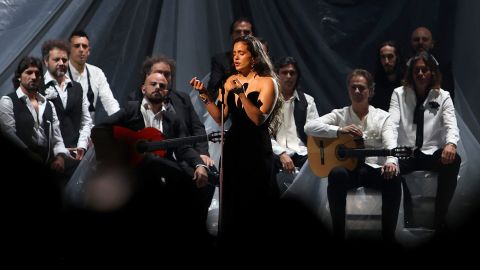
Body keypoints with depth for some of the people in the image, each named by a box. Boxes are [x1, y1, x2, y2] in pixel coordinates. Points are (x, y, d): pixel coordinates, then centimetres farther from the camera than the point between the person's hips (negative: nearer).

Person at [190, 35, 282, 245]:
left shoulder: (267, 82, -5)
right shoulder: (231, 81, 9)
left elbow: (259, 118, -18)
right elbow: (220, 118, 3)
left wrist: (241, 93, -24)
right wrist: (204, 94, -6)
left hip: (257, 151, -5)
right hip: (233, 147, 5)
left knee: (254, 206, -3)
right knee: (231, 205, 6)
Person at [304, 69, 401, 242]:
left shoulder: (382, 117, 11)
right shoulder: (339, 115, 10)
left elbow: (390, 143, -8)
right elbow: (309, 127, -4)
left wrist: (391, 161, -32)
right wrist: (340, 130, -16)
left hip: (373, 168, 0)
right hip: (347, 167, 0)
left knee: (393, 178, -32)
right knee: (337, 174, -36)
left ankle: (388, 235, -20)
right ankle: (338, 234, -25)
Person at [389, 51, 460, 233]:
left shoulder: (443, 97, 8)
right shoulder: (399, 94, 8)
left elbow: (451, 125, -6)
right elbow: (392, 123, -5)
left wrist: (451, 143, -31)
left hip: (432, 153, 1)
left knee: (453, 160, -33)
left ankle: (439, 219, -24)